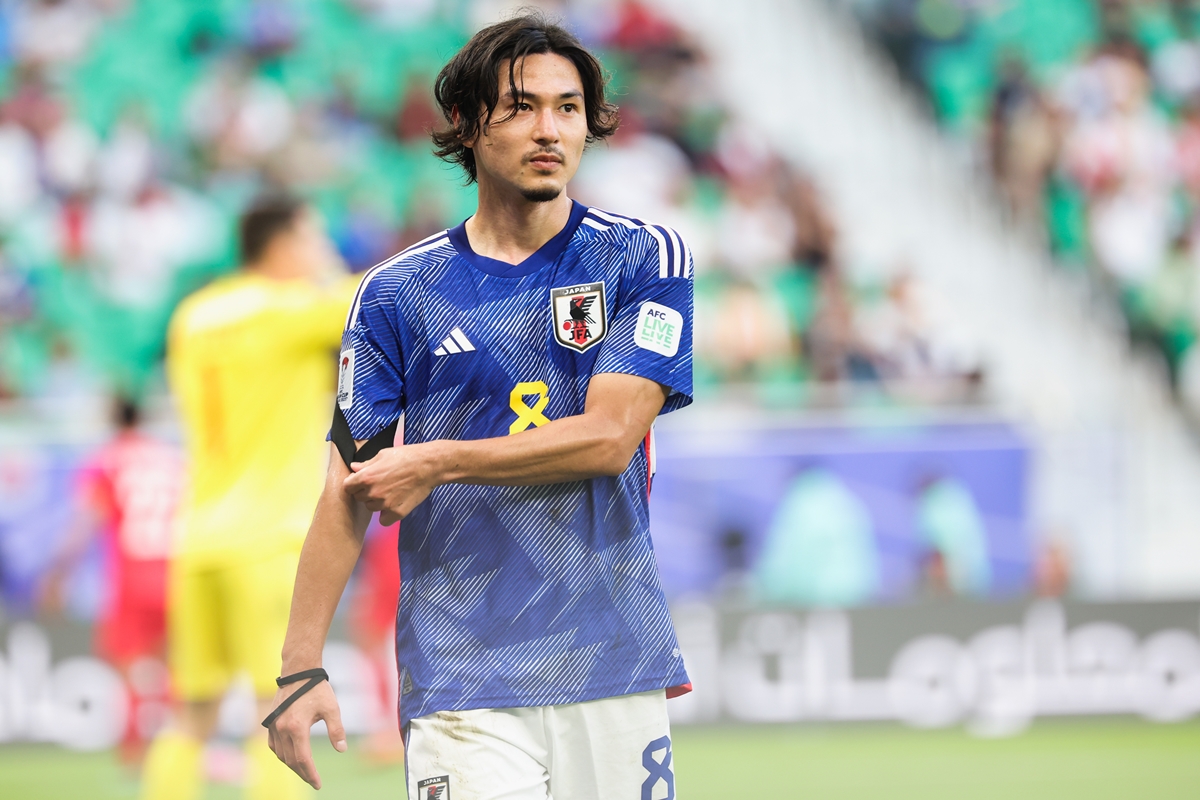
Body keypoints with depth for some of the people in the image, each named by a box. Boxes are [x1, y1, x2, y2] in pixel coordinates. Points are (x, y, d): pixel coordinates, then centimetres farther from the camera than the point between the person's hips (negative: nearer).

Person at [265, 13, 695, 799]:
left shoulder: (644, 258, 4)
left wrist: (439, 462, -7)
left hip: (615, 667, 1)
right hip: (462, 682, -1)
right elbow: (350, 489, 4)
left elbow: (610, 438, -7)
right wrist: (302, 667, -3)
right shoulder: (398, 293, 5)